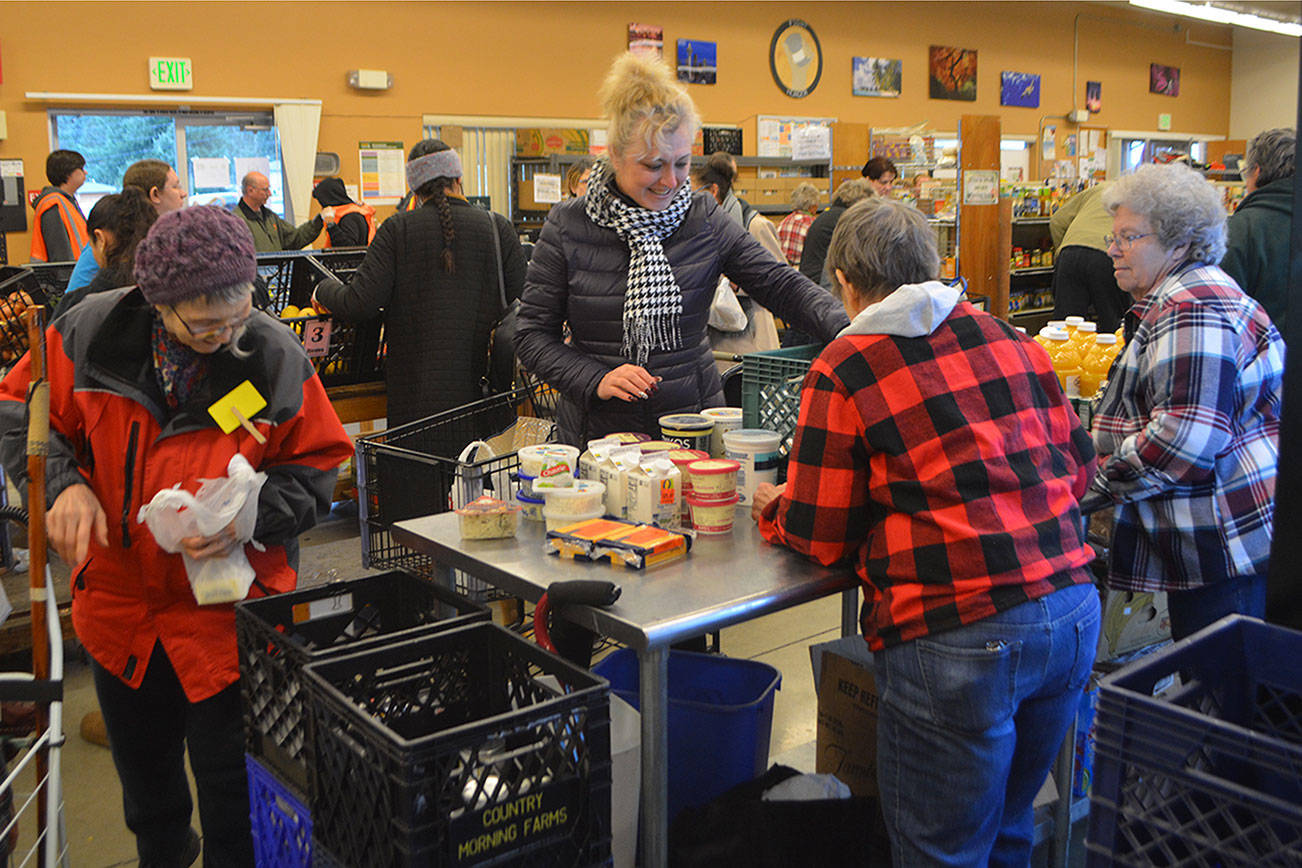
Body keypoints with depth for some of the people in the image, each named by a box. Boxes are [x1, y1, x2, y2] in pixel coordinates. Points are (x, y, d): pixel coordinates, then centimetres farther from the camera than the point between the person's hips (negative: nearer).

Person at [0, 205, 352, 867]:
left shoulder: (276, 357, -15)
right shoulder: (91, 333, -12)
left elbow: (315, 466, -5)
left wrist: (252, 514, -23)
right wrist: (62, 482, -17)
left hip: (230, 609, -3)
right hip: (118, 599, 3)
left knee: (231, 784, 8)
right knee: (141, 763, 27)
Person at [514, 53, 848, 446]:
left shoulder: (705, 221, 1)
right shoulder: (567, 226, -3)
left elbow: (782, 286, -1)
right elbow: (533, 333, -2)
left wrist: (845, 329, -18)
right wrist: (596, 379, -17)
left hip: (693, 424, 2)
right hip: (599, 429, -1)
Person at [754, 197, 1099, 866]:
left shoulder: (843, 369, -5)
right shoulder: (1010, 339, 10)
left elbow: (820, 538, -1)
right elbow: (1076, 466, 18)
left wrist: (773, 511, 19)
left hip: (953, 634, -6)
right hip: (1073, 611, 6)